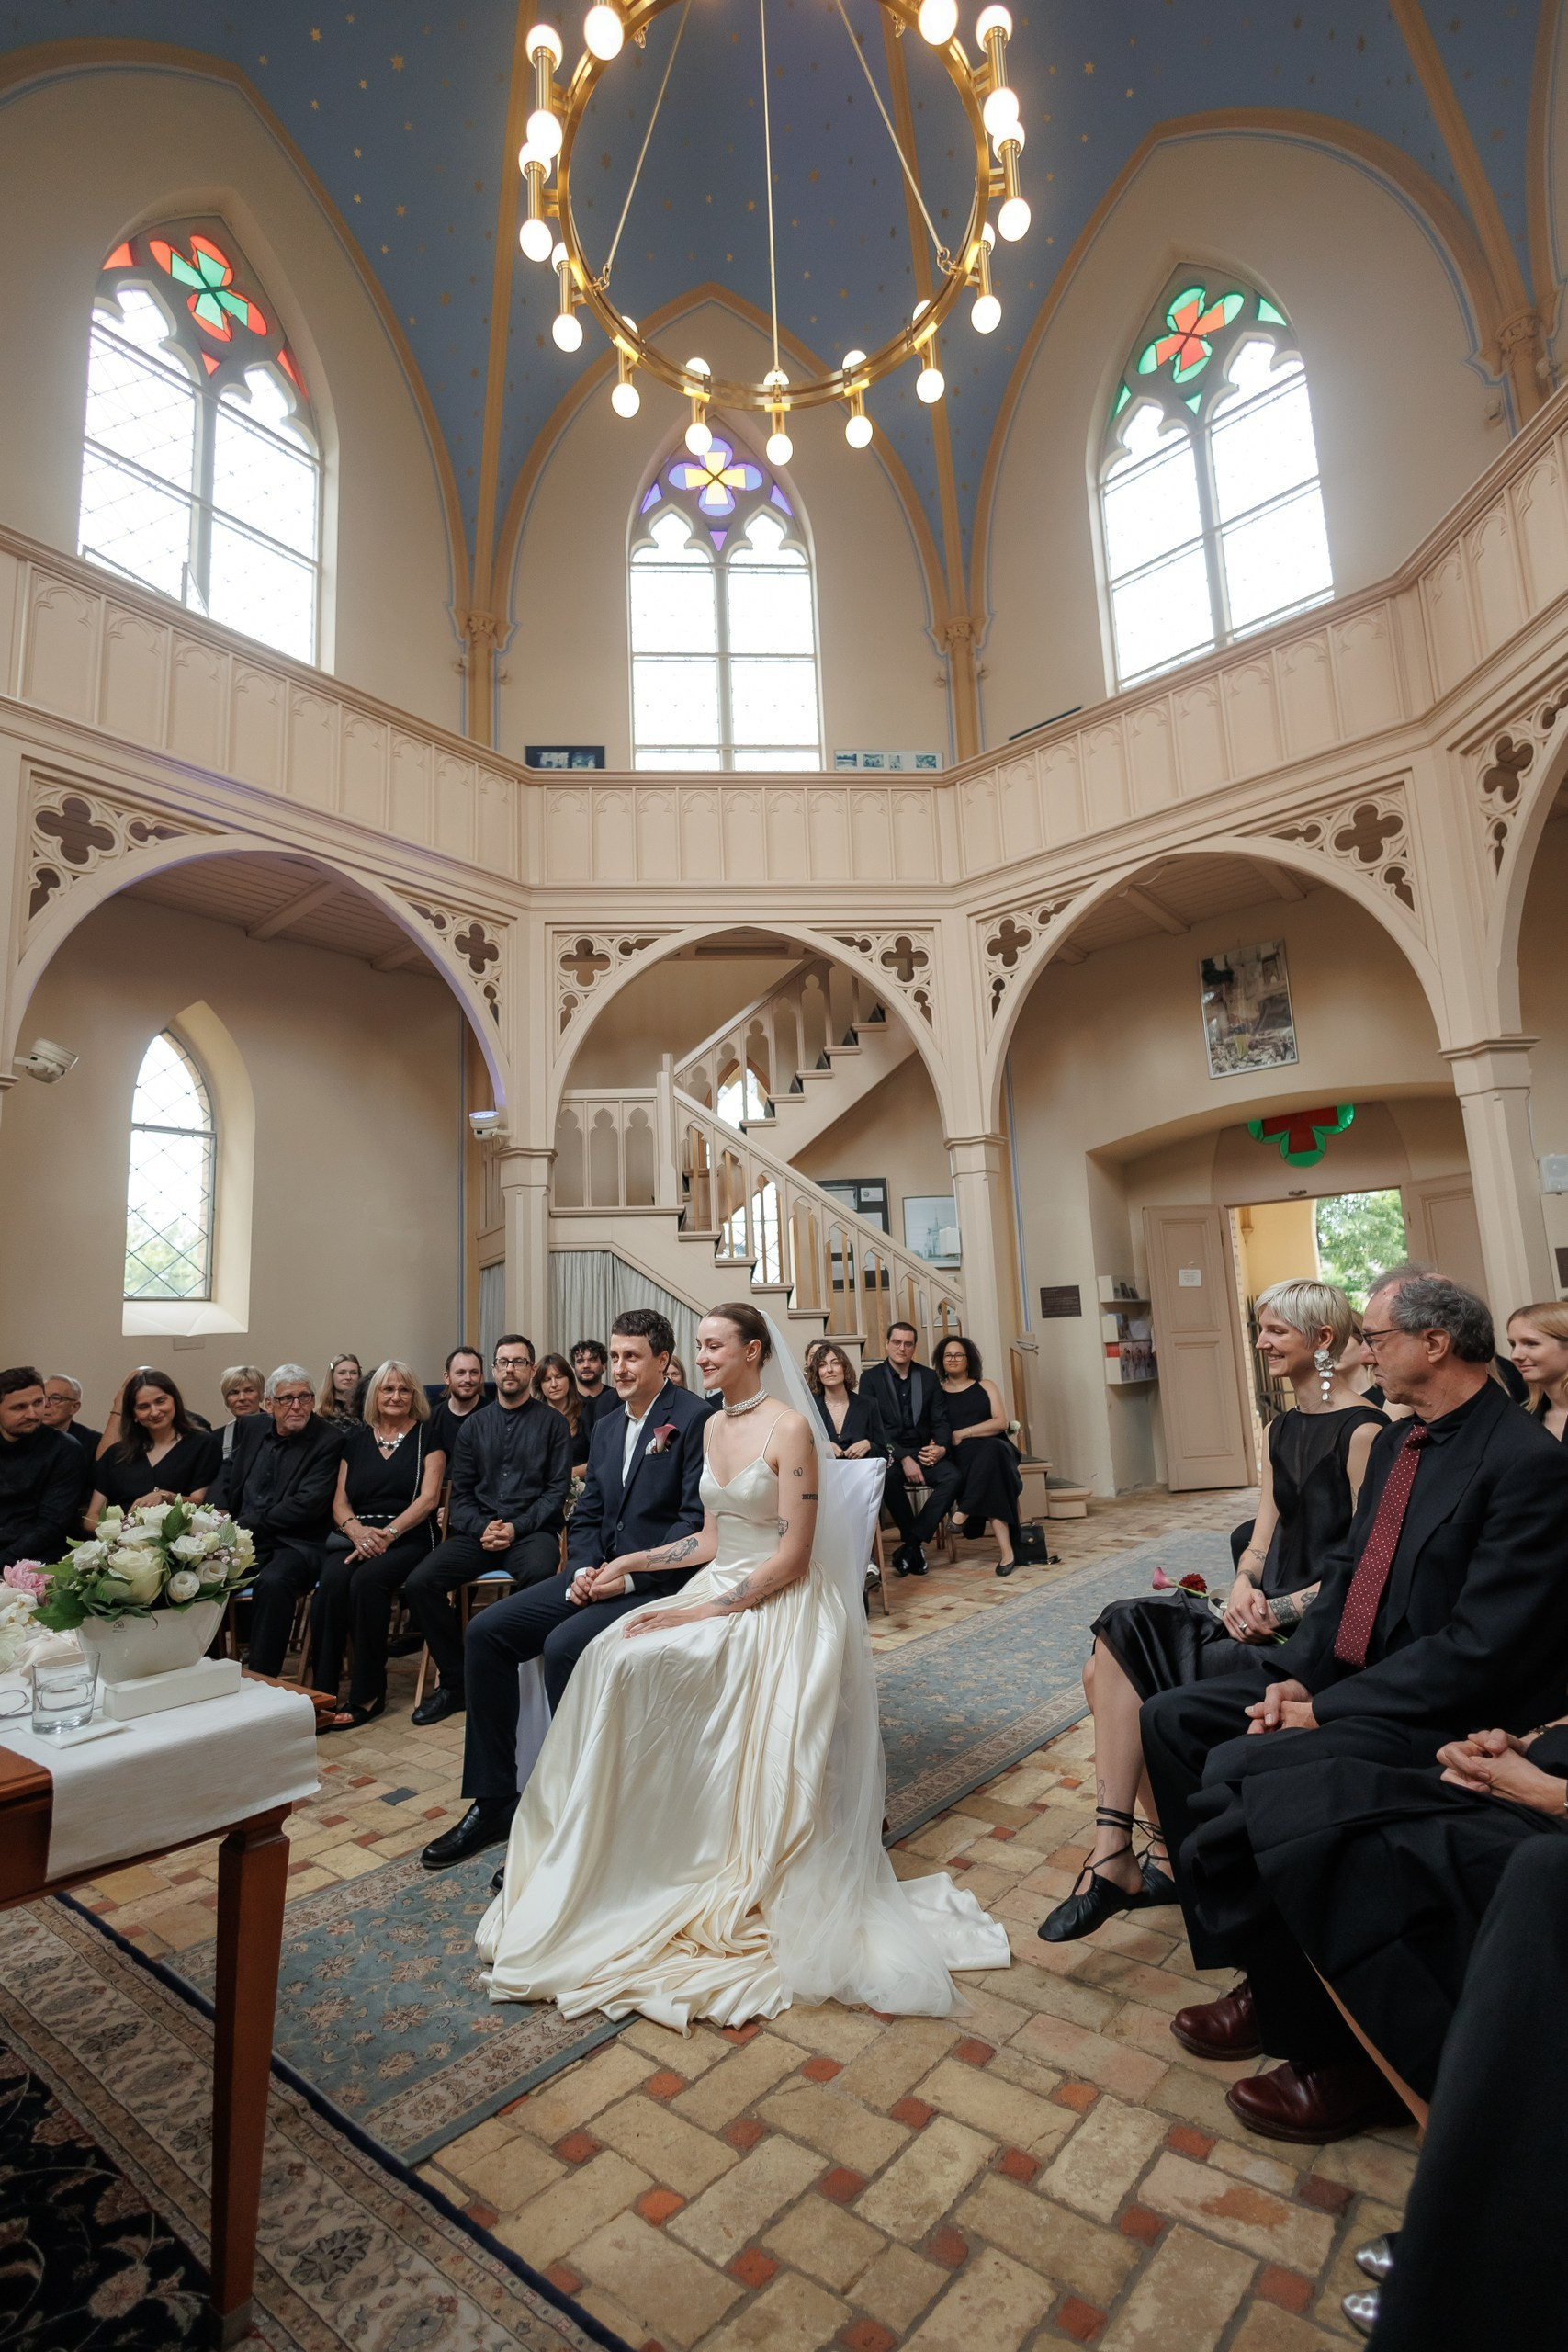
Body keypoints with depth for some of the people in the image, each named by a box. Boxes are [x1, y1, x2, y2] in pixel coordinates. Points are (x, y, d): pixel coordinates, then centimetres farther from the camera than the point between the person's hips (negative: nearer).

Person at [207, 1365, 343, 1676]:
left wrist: (245, 1524, -16)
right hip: (243, 1541, 6)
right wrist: (218, 1512, 1)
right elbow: (227, 1471, 22)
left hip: (296, 1543, -5)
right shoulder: (253, 1427, 12)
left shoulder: (328, 1439, -7)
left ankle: (262, 1677, -20)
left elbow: (307, 1504, -14)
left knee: (272, 1581, -34)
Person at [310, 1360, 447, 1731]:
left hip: (408, 1538, -3)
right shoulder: (356, 1437, 16)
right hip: (355, 1535, 3)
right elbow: (339, 1501, 11)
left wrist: (386, 1533, -16)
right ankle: (322, 1693, -20)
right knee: (331, 1583, -29)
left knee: (367, 1581, -32)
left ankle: (368, 1695, -17)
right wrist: (357, 1530, -11)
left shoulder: (427, 1435, 6)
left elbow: (428, 1497, -3)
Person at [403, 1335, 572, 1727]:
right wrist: (481, 1528, -7)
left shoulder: (552, 1422, 5)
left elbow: (558, 1489, -1)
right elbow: (460, 1492, 12)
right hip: (478, 1532, 4)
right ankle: (455, 1682, -3)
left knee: (540, 1575, -37)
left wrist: (516, 1528, -13)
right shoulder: (475, 1424, 16)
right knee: (419, 1583, -20)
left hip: (532, 1530, -4)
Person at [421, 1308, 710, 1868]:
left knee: (563, 1647, -28)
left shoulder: (695, 1418, -11)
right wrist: (583, 1571, -3)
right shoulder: (606, 1427, 14)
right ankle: (493, 1800, 8)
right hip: (600, 1575, 8)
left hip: (659, 1583, -8)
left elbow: (697, 1522, -17)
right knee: (485, 1630, -3)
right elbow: (586, 1517, 16)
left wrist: (629, 1574, -19)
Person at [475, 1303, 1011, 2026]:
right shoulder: (713, 1427, 11)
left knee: (638, 1663, -25)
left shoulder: (788, 1428, -14)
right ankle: (605, 1854, -1)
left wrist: (704, 1611, -20)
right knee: (612, 1657, -16)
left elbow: (792, 1556, -17)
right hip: (719, 1588, 7)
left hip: (776, 1606, -7)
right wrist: (633, 1561, 8)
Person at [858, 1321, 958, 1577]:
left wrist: (941, 1447, -14)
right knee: (888, 1477, -36)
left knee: (951, 1477, -27)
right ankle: (916, 1545, -14)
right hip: (889, 1453, -3)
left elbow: (940, 1420, 9)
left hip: (923, 1451, 3)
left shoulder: (929, 1377, 10)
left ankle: (911, 1544, -19)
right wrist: (903, 1458, -21)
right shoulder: (871, 1378, 0)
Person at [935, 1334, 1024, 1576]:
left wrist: (962, 1433, -7)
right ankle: (1007, 1549, -43)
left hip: (993, 1447, 1)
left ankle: (964, 1512, -38)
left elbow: (1001, 1422, 2)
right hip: (960, 1456, -1)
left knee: (991, 1449, -39)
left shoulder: (986, 1386, 17)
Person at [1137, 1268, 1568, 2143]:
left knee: (1240, 1775, -24)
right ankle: (1267, 1970, 12)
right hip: (1346, 1676, 9)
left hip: (1437, 1714, -9)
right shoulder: (1397, 1442, 9)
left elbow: (1485, 1645, -23)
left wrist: (1325, 1708, -19)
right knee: (1172, 1719, 2)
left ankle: (1334, 2046, 0)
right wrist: (1298, 1676, -4)